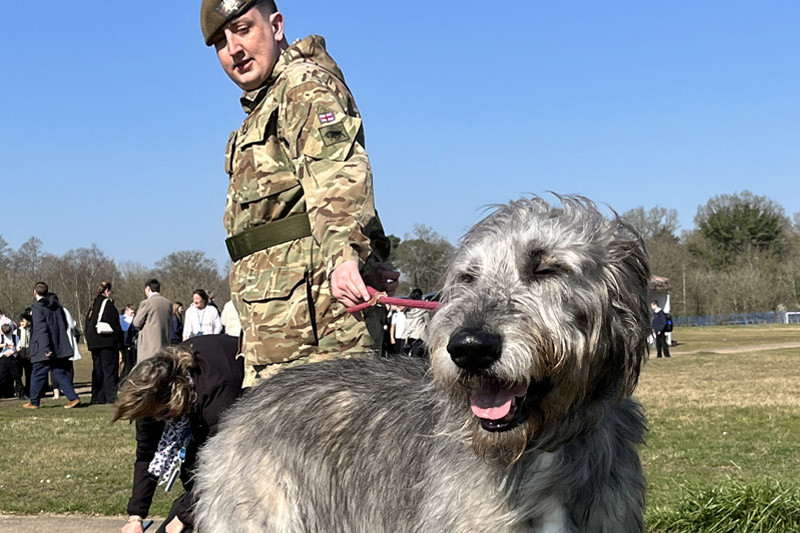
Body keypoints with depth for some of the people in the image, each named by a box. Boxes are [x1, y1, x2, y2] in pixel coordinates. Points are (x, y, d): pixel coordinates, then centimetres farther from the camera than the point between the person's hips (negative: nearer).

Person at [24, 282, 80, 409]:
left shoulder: (37, 308, -11)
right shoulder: (57, 306, 10)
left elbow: (41, 329, -19)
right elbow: (64, 325, 18)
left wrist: (46, 349, -22)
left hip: (43, 351, -6)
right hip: (60, 349, 6)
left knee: (37, 376, 7)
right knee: (60, 374, 9)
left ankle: (34, 402, 16)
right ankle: (73, 397, -3)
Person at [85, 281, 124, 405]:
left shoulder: (92, 306, 14)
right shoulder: (107, 304, -9)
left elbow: (88, 324, 16)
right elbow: (114, 325, -13)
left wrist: (89, 341, 18)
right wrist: (119, 343, -12)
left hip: (94, 342, 8)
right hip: (107, 343, -8)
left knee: (97, 370, 11)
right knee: (110, 369, -4)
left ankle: (97, 398, 12)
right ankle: (111, 397, -8)